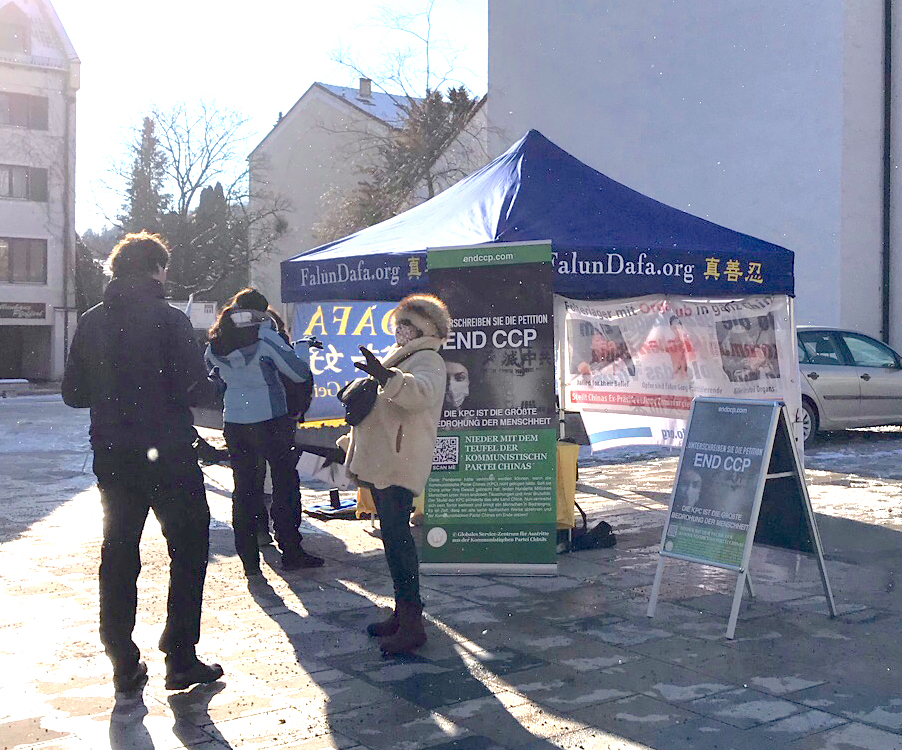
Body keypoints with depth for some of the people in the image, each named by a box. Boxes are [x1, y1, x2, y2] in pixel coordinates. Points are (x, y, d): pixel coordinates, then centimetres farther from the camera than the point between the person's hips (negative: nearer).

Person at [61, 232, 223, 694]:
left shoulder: (91, 322, 3)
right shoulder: (168, 319, -12)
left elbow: (73, 392, 5)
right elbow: (193, 389, -16)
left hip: (112, 458, 5)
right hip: (168, 455, -4)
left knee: (118, 556, 14)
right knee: (188, 551, 9)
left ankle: (123, 664, 18)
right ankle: (180, 659, 9)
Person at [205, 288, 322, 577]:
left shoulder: (215, 344, 4)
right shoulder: (266, 338, -13)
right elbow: (300, 374, -11)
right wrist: (302, 349, 6)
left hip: (233, 423, 5)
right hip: (270, 420, -5)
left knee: (244, 489, 10)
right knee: (285, 484, 7)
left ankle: (249, 560, 11)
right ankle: (290, 552, 11)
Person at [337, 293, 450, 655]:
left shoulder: (427, 361, -8)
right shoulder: (398, 358, 24)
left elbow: (420, 392, -34)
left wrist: (386, 376, -51)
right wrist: (350, 443, 37)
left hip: (400, 463, -10)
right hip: (381, 462, 10)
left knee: (396, 537, -13)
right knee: (393, 536, 13)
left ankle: (411, 624, -10)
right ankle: (402, 612, 21)